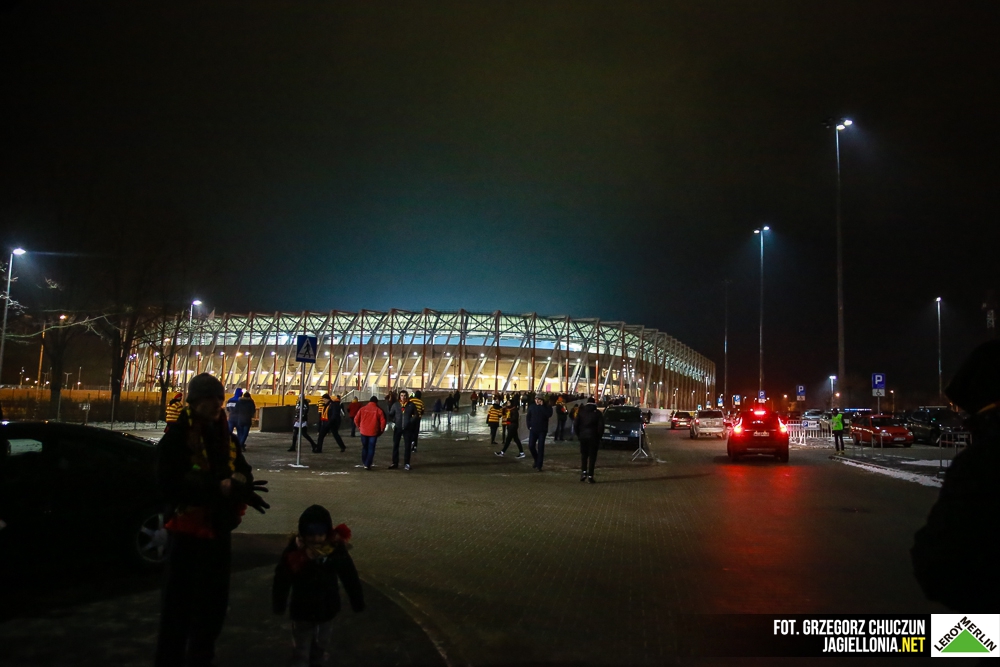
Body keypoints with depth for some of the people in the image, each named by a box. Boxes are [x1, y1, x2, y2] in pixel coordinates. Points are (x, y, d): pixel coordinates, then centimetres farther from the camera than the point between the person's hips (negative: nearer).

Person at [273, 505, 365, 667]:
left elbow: (350, 578, -8)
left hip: (327, 608, 3)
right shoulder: (294, 552, -23)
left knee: (322, 642, 27)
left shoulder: (336, 550, -19)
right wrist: (279, 604, -4)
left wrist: (358, 602, -2)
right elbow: (281, 581, -12)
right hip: (302, 609, -2)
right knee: (301, 649, 12)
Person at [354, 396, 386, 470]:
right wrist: (381, 430, 7)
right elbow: (383, 421, -8)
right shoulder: (378, 410, -4)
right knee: (371, 449, 4)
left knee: (364, 448, 20)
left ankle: (364, 463, 29)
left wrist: (359, 427, 17)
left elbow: (356, 419, 1)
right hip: (373, 433, -2)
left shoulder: (362, 409, 1)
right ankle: (367, 465, -3)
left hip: (364, 432, 2)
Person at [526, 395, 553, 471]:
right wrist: (529, 426, 2)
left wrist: (542, 406, -19)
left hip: (542, 430, -3)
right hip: (533, 430, 3)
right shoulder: (531, 407, 4)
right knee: (531, 446, -1)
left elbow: (549, 415, -22)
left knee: (540, 447, -4)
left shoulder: (547, 407, -3)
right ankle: (536, 460, 25)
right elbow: (528, 417, 12)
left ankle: (539, 466, 1)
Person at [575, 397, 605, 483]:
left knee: (583, 455, 16)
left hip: (583, 436, 2)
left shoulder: (581, 412, 3)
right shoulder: (598, 413, -2)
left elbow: (576, 425, 1)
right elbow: (601, 426, -7)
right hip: (593, 437, -2)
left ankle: (583, 471, 0)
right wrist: (599, 437, 4)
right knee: (592, 456, 3)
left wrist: (579, 435, 9)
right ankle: (590, 476, -1)